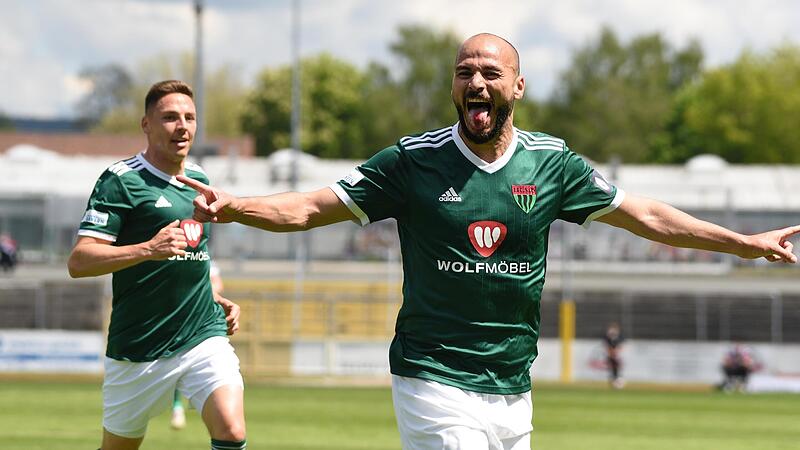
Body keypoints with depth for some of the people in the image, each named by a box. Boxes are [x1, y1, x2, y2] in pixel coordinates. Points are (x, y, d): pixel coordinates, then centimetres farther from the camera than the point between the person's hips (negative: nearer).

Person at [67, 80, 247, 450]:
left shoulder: (199, 180, 13)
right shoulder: (121, 180, -9)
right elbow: (78, 261, -18)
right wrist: (148, 249, -30)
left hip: (204, 335, 4)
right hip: (138, 348, -4)